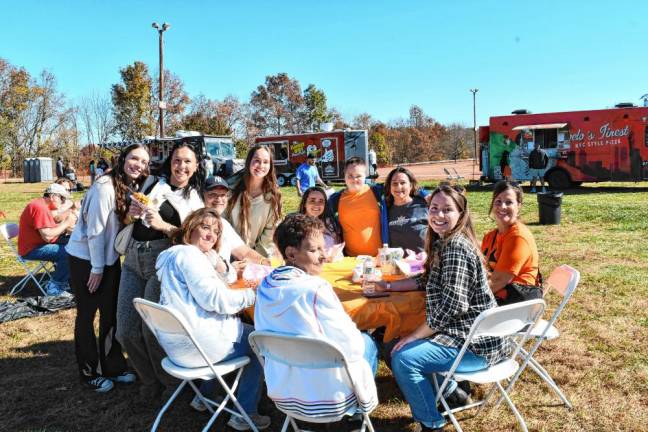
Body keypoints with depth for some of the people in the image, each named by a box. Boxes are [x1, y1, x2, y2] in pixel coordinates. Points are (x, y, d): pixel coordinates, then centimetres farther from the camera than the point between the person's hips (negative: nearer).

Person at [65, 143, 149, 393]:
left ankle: (113, 366, 25)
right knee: (87, 315, 6)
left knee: (112, 312, 12)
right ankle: (89, 373, 20)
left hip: (109, 257, 7)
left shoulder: (134, 187, 1)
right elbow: (95, 230, -21)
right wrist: (97, 268, -15)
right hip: (85, 258, -7)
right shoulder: (105, 187, -23)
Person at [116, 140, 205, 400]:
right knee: (126, 331, 1)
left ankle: (168, 380, 17)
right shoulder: (152, 183, 14)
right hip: (133, 260, 4)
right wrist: (131, 214, -1)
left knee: (152, 329, -9)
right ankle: (150, 379, 25)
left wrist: (163, 225, -18)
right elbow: (128, 221, 22)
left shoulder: (195, 200, 6)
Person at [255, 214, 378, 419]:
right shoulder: (316, 289, -25)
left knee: (360, 339, 27)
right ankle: (357, 409, 35)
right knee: (367, 341, 21)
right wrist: (358, 338, 4)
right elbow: (350, 346, -19)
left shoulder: (265, 286, -4)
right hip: (325, 396, -6)